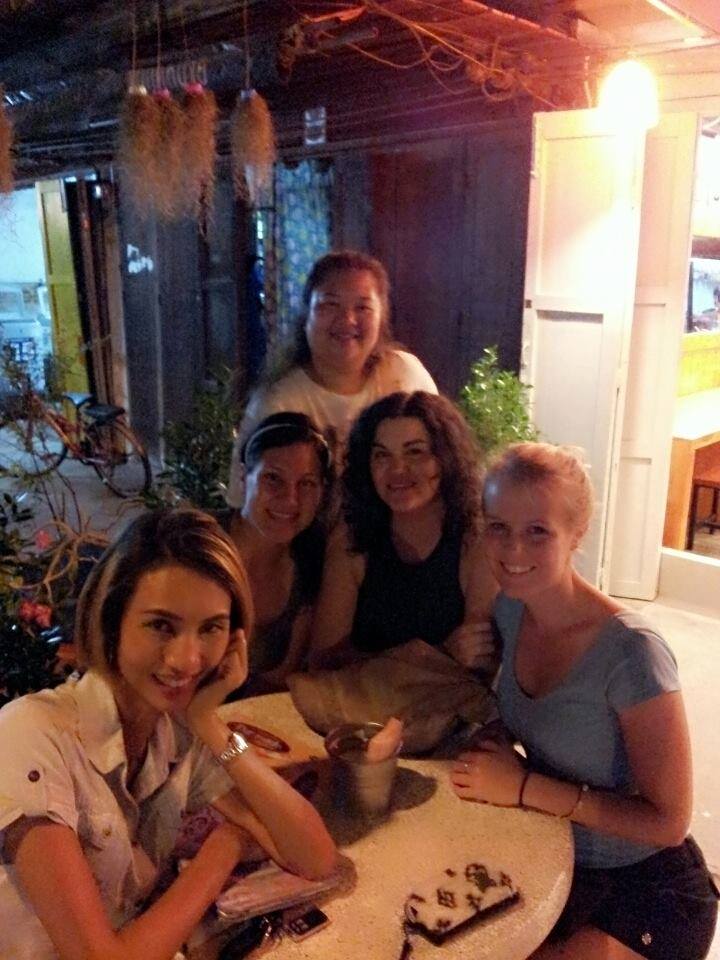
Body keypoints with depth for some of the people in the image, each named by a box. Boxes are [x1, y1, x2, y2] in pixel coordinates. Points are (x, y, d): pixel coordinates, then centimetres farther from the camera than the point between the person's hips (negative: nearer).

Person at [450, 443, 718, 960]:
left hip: (645, 895, -5)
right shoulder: (510, 608, -8)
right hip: (553, 863, 5)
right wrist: (489, 747, -12)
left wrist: (524, 787, -24)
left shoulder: (631, 653, -27)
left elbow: (668, 821, -20)